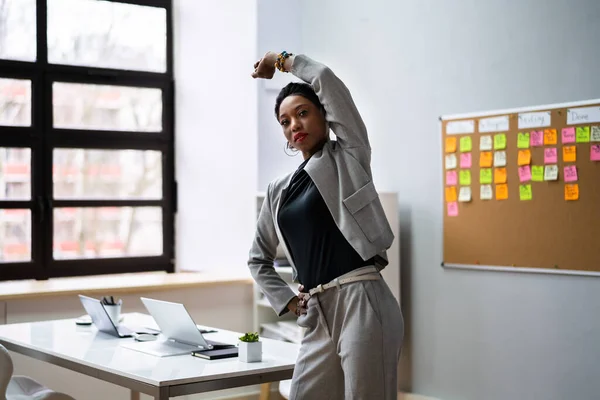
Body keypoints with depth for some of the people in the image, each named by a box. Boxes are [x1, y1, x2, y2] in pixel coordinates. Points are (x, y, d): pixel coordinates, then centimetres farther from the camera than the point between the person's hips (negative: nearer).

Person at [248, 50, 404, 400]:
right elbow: (258, 259, 27)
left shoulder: (347, 155, 4)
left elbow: (326, 78, -7)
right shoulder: (279, 191, 17)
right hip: (319, 316, 6)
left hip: (361, 304, -6)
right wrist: (287, 301, 13)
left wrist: (282, 60, 10)